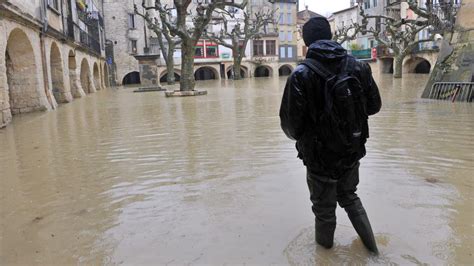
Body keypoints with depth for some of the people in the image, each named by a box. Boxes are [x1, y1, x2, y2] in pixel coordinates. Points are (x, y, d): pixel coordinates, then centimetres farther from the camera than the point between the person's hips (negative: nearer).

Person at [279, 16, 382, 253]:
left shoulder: (301, 75, -20)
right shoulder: (358, 67, -6)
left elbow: (291, 125, -20)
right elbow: (374, 106, 4)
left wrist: (298, 135, 3)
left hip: (320, 157, -4)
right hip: (352, 153, 4)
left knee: (324, 206, 20)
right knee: (349, 196, 30)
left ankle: (324, 242, 43)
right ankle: (369, 241, 36)